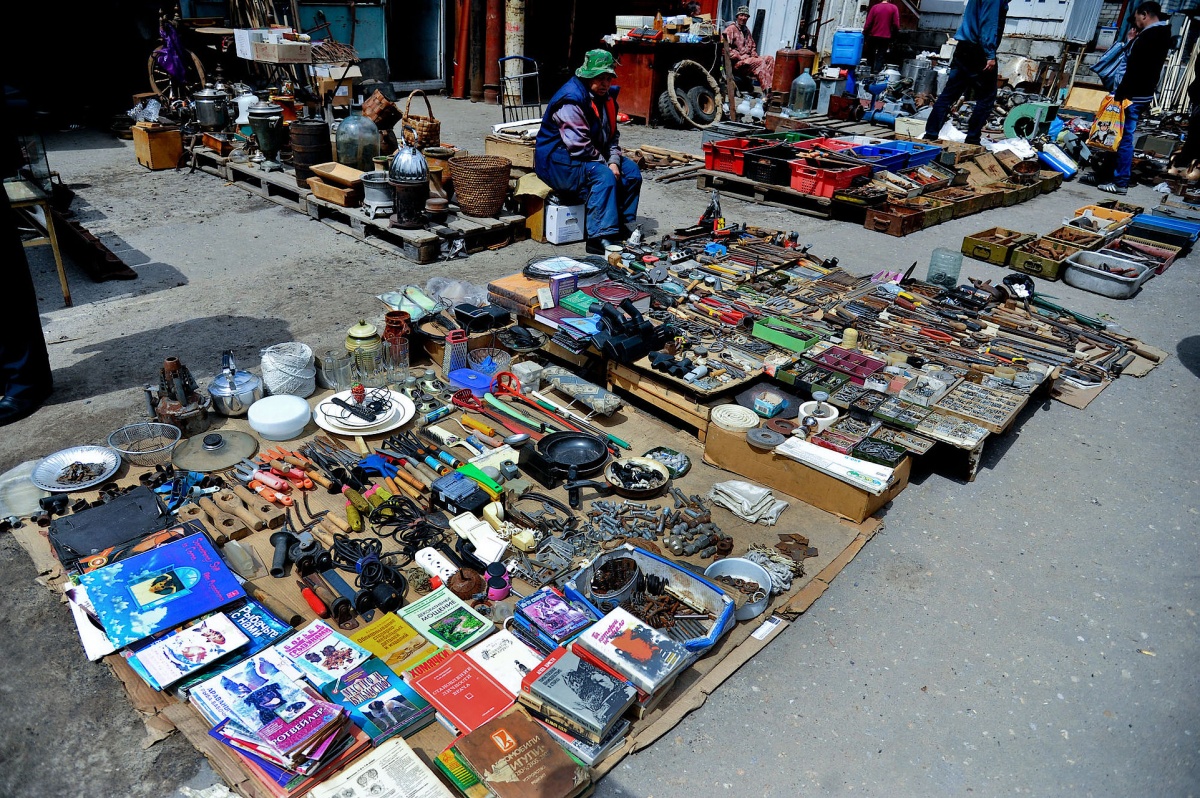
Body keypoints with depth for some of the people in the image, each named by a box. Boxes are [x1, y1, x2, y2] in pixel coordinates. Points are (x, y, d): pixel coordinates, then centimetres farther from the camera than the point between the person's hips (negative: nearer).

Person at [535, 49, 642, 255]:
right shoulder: (572, 99, -21)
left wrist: (614, 160, -7)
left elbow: (612, 135, 12)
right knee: (604, 176, -32)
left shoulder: (606, 96, 7)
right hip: (559, 161, -9)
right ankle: (600, 237, -33)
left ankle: (624, 228, 7)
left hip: (594, 158, 9)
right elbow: (578, 146, -26)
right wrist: (606, 163, -17)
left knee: (631, 170, 0)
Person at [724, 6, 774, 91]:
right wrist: (740, 57, -18)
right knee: (760, 62, -28)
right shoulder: (731, 29, -3)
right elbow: (726, 48, -15)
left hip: (748, 59, 8)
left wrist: (754, 55, 11)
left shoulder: (746, 30, 23)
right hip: (737, 63, -8)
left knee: (769, 58, -10)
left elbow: (752, 46, 34)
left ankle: (771, 86, -23)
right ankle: (767, 90, -33)